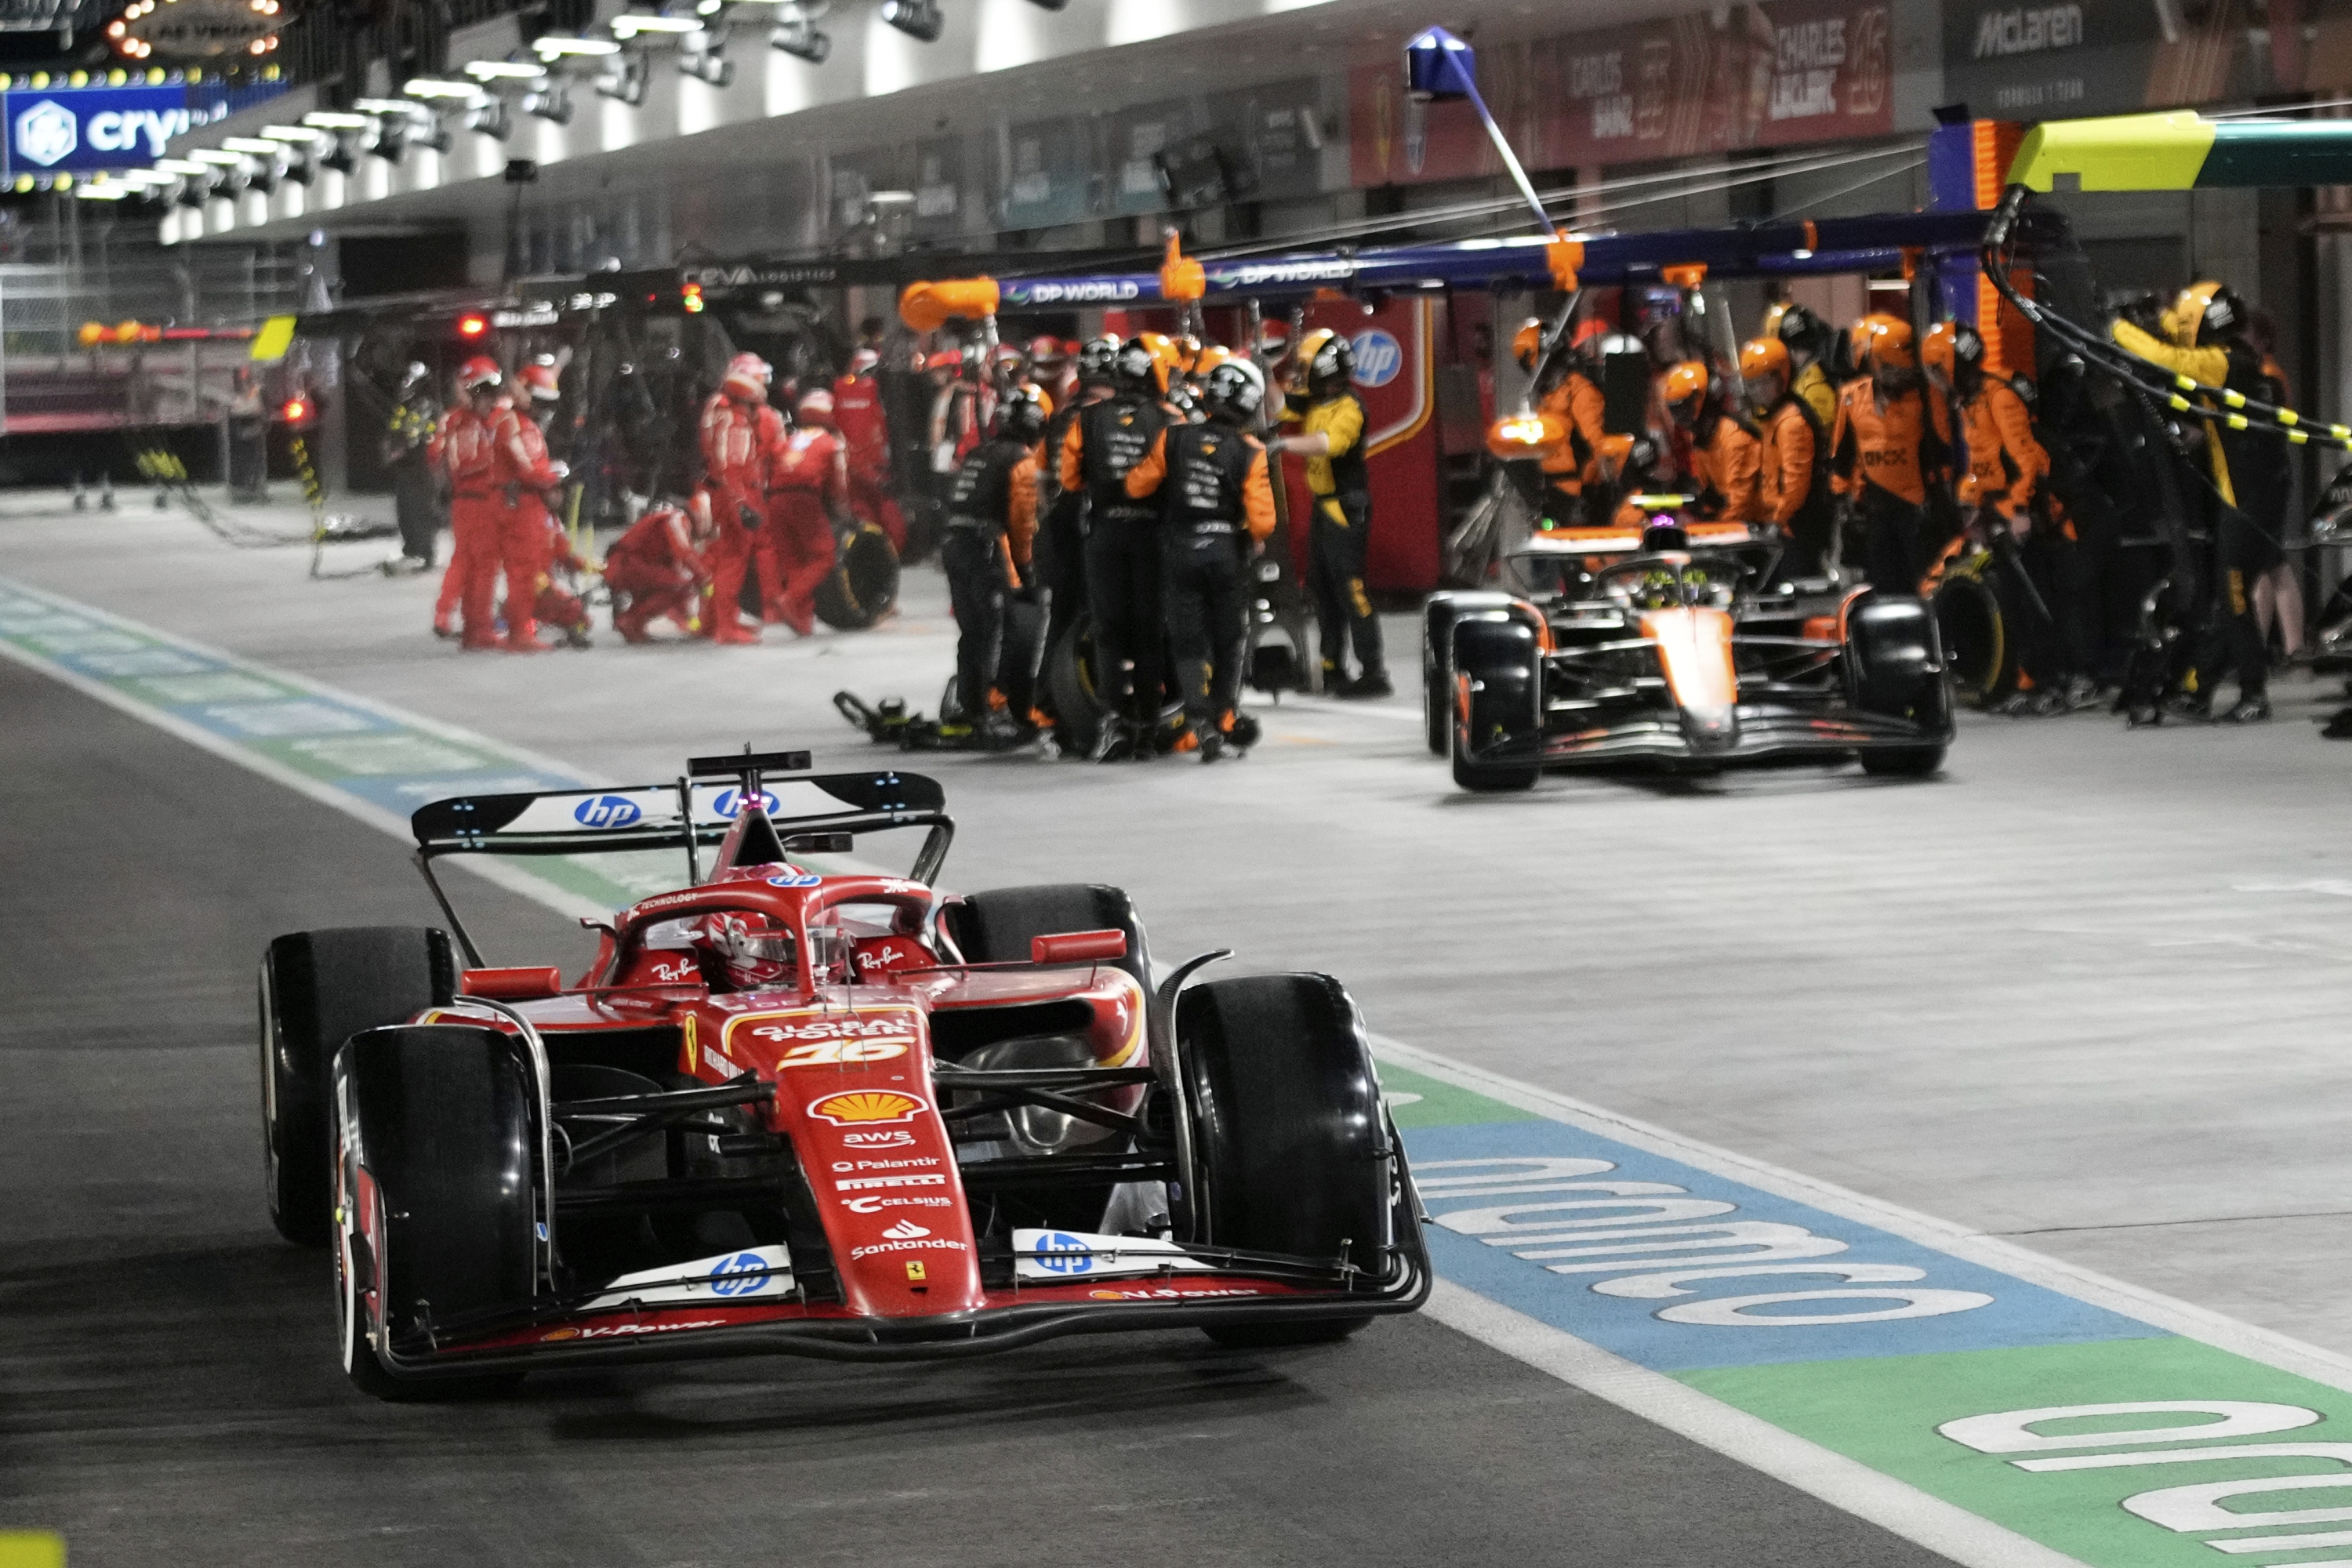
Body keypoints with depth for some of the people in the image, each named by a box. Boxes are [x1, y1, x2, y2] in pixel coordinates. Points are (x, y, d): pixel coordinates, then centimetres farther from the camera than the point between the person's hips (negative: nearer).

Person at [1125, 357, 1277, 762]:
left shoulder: (1174, 438, -6)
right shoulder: (1251, 454, -11)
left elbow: (1137, 485, -1)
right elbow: (1262, 520, -15)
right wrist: (1255, 539, 6)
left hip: (1180, 552, 1)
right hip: (1228, 554, -1)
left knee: (1190, 641, 5)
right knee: (1229, 641, 16)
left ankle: (1200, 720, -10)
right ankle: (1225, 719, 21)